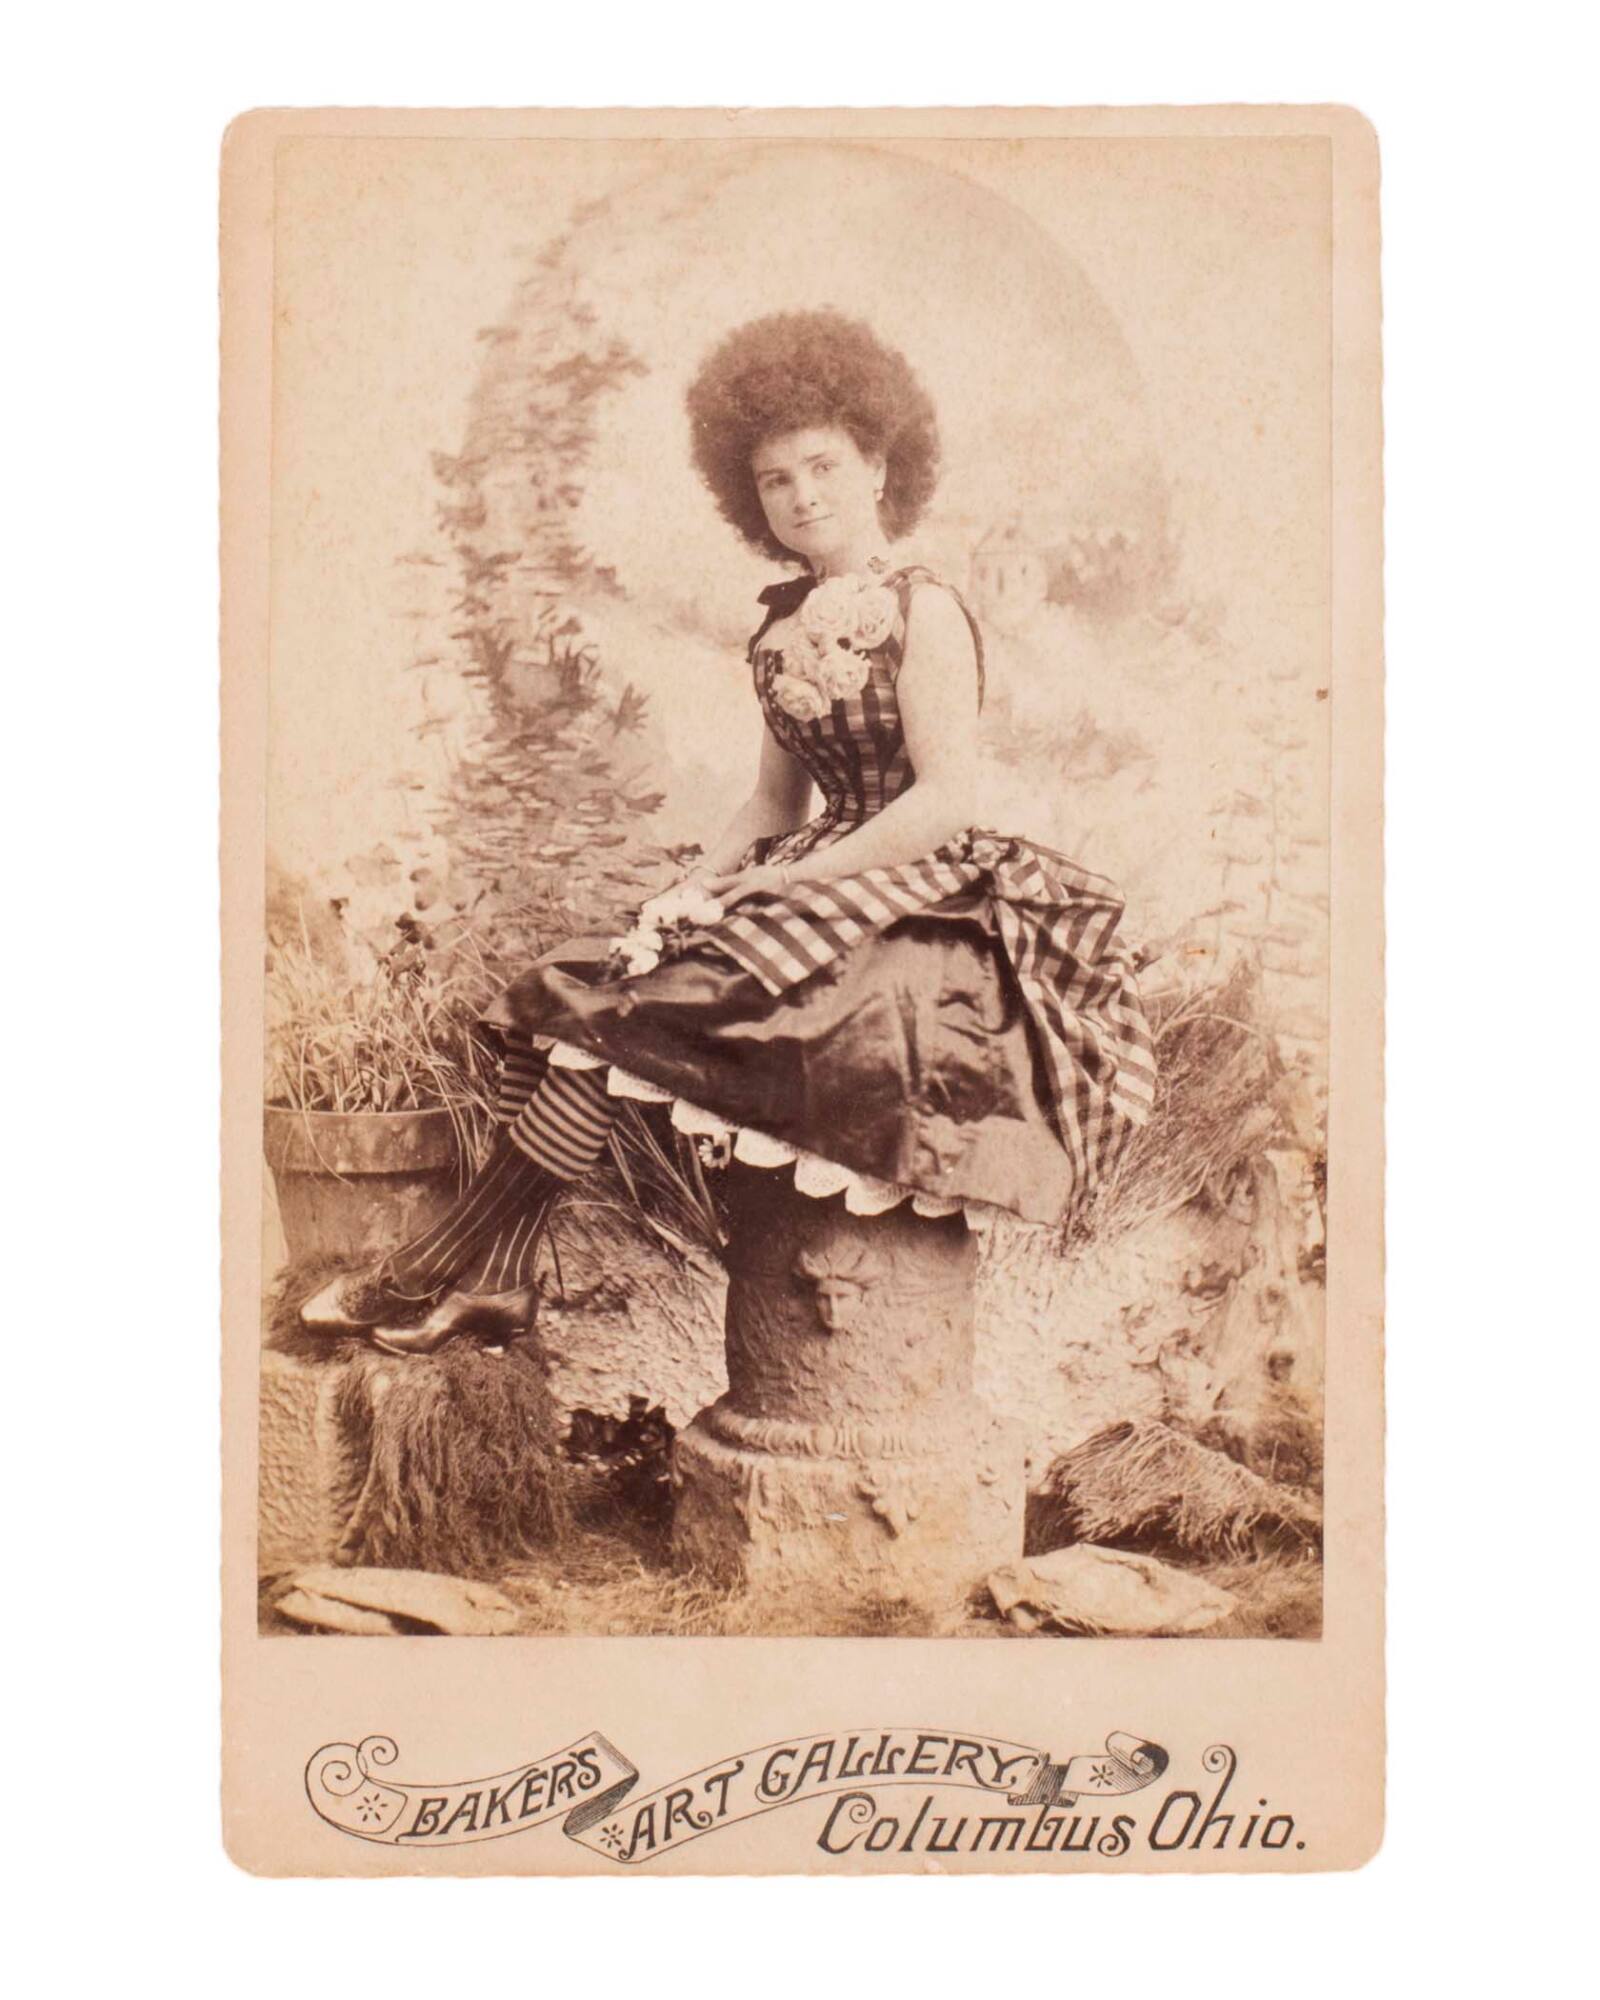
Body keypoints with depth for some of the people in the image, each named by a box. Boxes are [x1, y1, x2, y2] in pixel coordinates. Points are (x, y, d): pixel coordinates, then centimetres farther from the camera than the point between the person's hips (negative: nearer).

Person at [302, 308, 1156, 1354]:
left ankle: (453, 1264, -14)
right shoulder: (788, 621, 15)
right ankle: (495, 1277, -14)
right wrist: (700, 888, -2)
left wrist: (772, 886, -15)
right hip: (815, 886, 8)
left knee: (628, 1010, -23)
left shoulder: (924, 610, -8)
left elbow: (948, 800, -17)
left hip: (917, 903, -8)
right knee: (558, 988, -10)